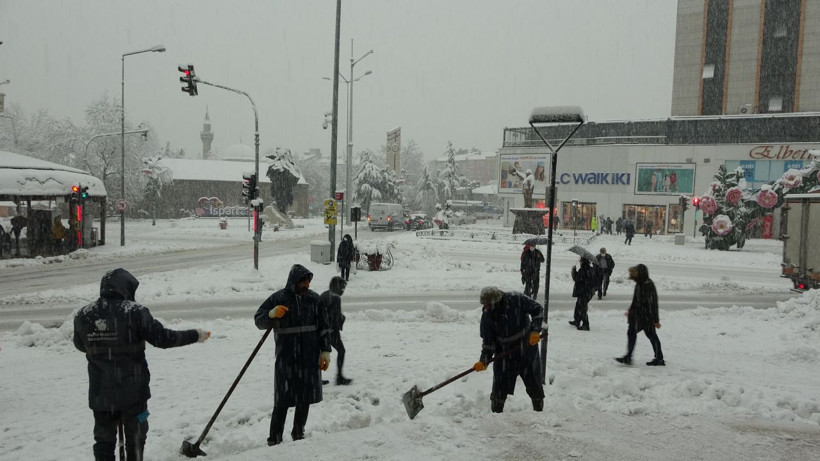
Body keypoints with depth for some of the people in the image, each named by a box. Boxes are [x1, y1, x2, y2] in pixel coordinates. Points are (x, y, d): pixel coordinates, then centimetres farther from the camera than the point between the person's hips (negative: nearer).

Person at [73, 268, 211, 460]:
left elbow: (80, 345, 13)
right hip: (132, 391, -3)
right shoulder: (135, 312, -15)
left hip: (100, 392, 3)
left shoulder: (83, 315, -3)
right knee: (135, 438, 14)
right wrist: (194, 336, -1)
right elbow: (162, 338, -13)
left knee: (104, 440, 16)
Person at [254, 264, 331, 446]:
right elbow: (258, 320, -2)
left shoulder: (314, 298, 4)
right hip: (286, 358, -3)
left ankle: (298, 434, 30)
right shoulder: (277, 298, -5)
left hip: (310, 358, 3)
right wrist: (271, 314, -23)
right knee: (282, 401, -4)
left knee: (305, 398, 12)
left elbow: (324, 327, 9)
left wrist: (325, 351, 4)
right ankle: (274, 440, 7)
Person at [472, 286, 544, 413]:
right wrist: (484, 361, -20)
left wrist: (535, 330, -17)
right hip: (504, 356, 1)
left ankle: (539, 410, 36)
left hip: (528, 349, 0)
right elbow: (488, 341, -9)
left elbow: (537, 309, -8)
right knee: (499, 389, -3)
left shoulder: (517, 300, -22)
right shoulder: (487, 315, -15)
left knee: (535, 386, 14)